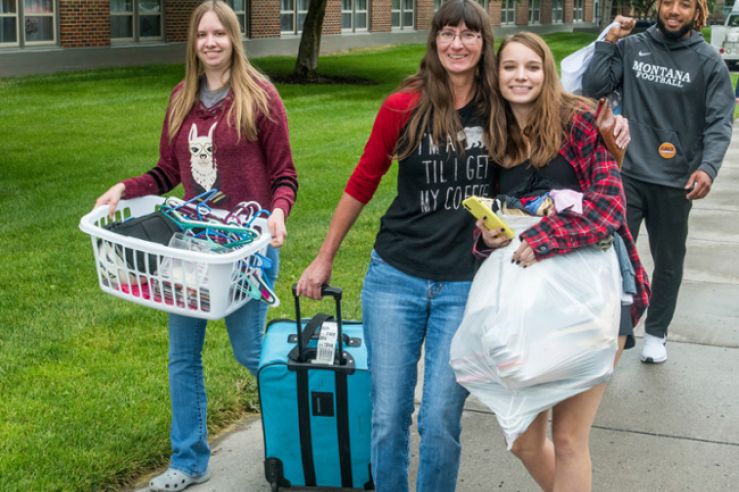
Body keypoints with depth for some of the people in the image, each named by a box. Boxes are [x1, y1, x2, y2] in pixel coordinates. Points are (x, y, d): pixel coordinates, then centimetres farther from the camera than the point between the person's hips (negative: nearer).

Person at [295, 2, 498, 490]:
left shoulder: (499, 110, -3)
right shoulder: (403, 108, -5)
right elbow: (362, 183, 5)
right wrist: (324, 259, 10)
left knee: (441, 419, 2)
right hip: (396, 278, 0)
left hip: (465, 285, 0)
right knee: (388, 415, 6)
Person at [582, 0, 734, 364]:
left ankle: (656, 332, 32)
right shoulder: (631, 47, 1)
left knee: (668, 262, 14)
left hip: (676, 182, 0)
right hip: (627, 175, 0)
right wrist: (609, 41, -7)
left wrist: (708, 166, -24)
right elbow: (592, 89, -1)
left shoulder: (708, 61, -3)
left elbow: (719, 122, -8)